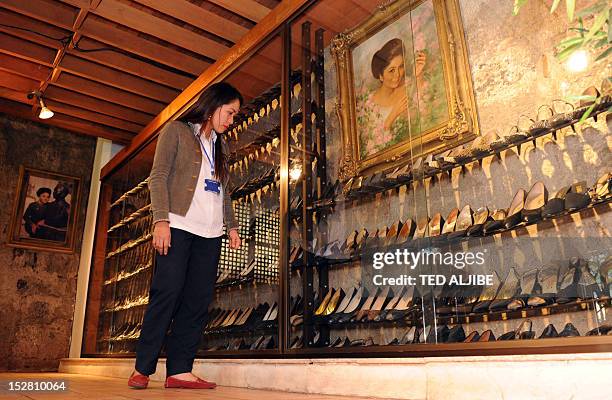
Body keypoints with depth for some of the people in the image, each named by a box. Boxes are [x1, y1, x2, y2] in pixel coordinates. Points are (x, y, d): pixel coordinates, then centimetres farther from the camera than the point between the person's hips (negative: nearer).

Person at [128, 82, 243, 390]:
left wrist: (231, 226, 12)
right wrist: (161, 220, -14)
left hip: (210, 232, 6)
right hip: (178, 224, -6)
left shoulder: (220, 145, 24)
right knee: (168, 291, -10)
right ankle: (142, 368, 0)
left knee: (198, 300, -2)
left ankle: (179, 370, 1)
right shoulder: (176, 130, 6)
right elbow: (158, 177, -3)